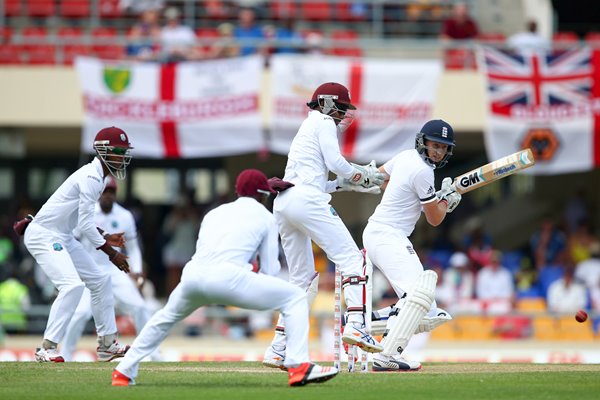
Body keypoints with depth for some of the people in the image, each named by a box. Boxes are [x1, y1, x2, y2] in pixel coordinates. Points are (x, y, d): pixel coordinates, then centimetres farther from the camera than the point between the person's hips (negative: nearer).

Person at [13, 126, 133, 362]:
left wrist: (104, 237, 11)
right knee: (72, 284, -24)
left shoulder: (97, 177, 13)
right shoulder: (91, 178, -19)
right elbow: (85, 225, -22)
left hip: (63, 237, 11)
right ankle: (47, 349, -22)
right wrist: (112, 254, -18)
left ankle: (107, 344, 15)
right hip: (43, 235, -11)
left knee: (100, 279, 10)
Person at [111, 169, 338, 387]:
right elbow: (270, 270, 14)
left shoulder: (214, 213, 31)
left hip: (192, 276, 5)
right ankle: (299, 367, -8)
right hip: (227, 277, -5)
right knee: (295, 298, 8)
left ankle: (124, 372, 32)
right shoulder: (265, 217, 19)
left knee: (167, 316, 35)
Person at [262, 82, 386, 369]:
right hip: (306, 199, -9)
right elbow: (335, 162, -6)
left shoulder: (306, 128, 33)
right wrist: (363, 174, 9)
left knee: (302, 278, 12)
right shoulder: (323, 123, 7)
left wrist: (347, 183, 23)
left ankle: (277, 349, 5)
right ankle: (356, 324, -29)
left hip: (283, 204, 9)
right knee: (350, 257, -11)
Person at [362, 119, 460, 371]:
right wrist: (447, 197, 12)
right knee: (420, 291, -27)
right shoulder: (422, 171, -16)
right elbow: (435, 219, -8)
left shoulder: (406, 156, 10)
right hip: (387, 236, -10)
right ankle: (387, 356, -35)